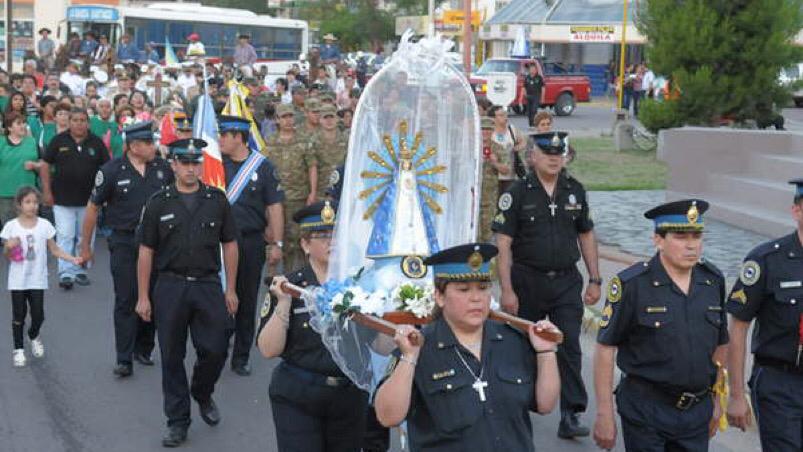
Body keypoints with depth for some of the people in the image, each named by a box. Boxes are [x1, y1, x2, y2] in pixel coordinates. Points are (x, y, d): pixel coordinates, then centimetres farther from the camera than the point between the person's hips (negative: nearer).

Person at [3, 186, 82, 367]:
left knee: (38, 314, 5)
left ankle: (34, 336, 36)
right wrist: (9, 247, -22)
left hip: (37, 279, 1)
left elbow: (54, 249, 4)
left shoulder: (44, 225, -2)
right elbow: (7, 255, 0)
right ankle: (18, 349, 18)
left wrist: (73, 259, -8)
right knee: (19, 315, 5)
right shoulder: (11, 226, -6)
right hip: (18, 280, -1)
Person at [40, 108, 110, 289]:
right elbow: (45, 165, 4)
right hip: (63, 199, -2)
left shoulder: (96, 143, 2)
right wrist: (47, 191, -1)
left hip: (89, 199, 2)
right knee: (65, 236, -4)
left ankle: (80, 271, 21)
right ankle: (66, 274, -3)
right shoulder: (59, 141, 0)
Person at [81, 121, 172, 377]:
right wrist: (85, 246, 3)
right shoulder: (112, 171, -7)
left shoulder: (162, 167, 2)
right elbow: (93, 208, 0)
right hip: (124, 243, -3)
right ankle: (124, 360, 0)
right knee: (126, 301, -3)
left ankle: (144, 350, 26)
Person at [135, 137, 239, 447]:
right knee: (172, 357, 5)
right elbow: (146, 251, 3)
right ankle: (177, 421, 17)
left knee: (215, 351, 0)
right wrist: (143, 297, 0)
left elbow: (229, 245, 8)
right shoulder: (159, 203, 1)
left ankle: (202, 394, 31)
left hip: (208, 285, 1)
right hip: (170, 288, -1)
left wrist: (230, 290, 5)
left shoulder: (217, 200, 4)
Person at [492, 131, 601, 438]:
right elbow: (503, 243, -8)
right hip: (528, 282, -2)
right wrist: (506, 289, -14)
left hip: (566, 281, 2)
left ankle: (570, 415, -4)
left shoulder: (574, 190, 5)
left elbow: (586, 236, 13)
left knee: (570, 346, -6)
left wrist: (594, 280, 9)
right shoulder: (517, 193, -6)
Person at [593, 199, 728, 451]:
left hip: (697, 412, 4)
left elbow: (719, 345, 13)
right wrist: (605, 415, -10)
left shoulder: (713, 281, 3)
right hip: (646, 411, -4)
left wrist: (716, 401, 17)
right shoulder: (631, 285, -11)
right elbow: (605, 348, -10)